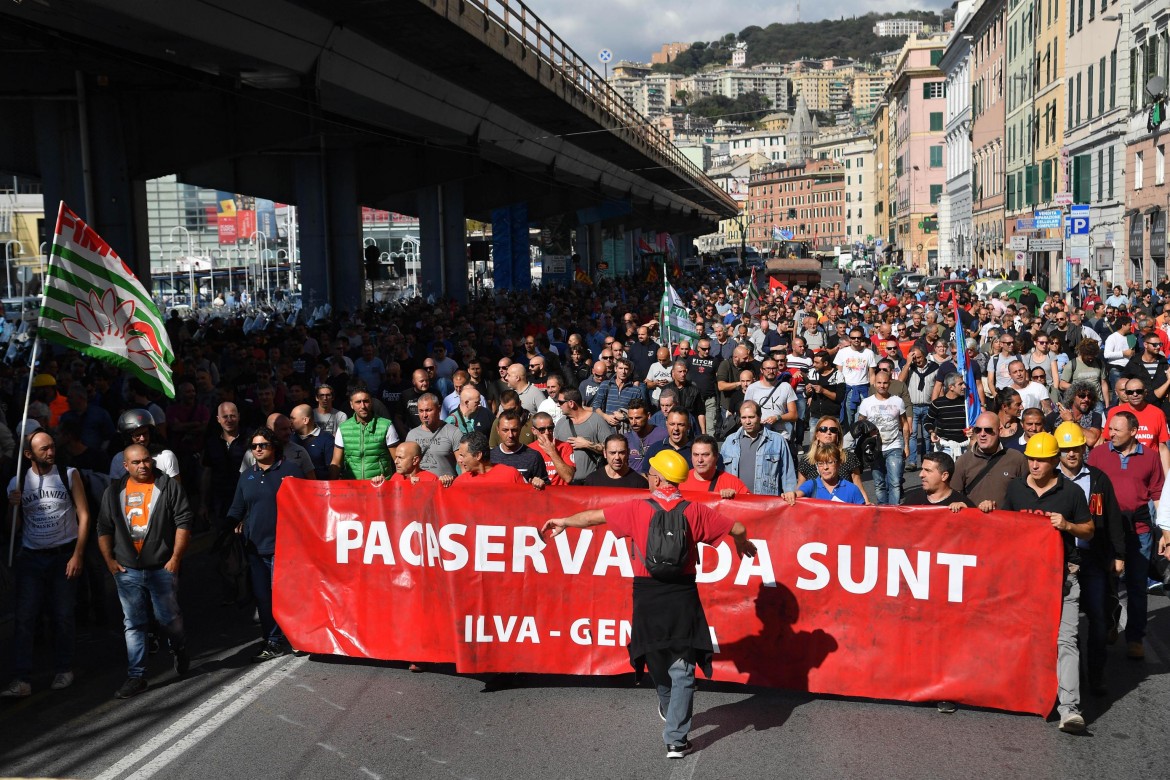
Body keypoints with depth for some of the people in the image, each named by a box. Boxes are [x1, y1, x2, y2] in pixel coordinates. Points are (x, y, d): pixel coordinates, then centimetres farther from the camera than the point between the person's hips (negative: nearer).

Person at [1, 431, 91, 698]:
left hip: (65, 555, -1)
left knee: (63, 616, 3)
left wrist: (77, 556, -8)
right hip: (31, 557, 2)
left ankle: (63, 671, 17)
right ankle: (21, 680, -4)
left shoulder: (69, 476, -1)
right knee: (24, 617, -5)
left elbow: (84, 516, -2)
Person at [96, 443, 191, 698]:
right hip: (127, 571, 3)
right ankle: (136, 676, 11)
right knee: (133, 624, 5)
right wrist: (109, 560, 4)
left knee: (168, 618, 3)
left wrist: (176, 557, -9)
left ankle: (180, 651, 33)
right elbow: (104, 528, 13)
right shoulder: (115, 491, 8)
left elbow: (183, 522, -4)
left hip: (162, 569, -3)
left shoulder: (169, 486, -2)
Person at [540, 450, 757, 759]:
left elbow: (594, 516, -1)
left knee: (657, 658, 24)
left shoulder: (638, 509, -7)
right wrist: (743, 544, 28)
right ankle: (676, 739, 2)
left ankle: (668, 708, 49)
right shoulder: (695, 511, -4)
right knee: (682, 670, 4)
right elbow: (737, 528, 4)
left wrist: (563, 522, 17)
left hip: (648, 598, 1)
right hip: (683, 598, -1)